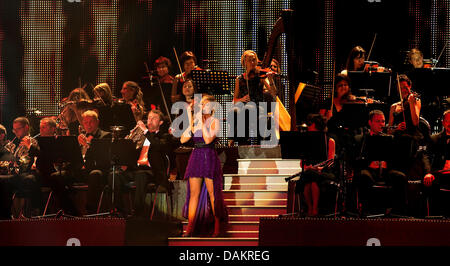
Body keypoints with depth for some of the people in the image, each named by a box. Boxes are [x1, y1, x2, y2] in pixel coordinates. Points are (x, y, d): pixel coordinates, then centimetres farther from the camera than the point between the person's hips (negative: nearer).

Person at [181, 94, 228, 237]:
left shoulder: (214, 121, -1)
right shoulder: (196, 122, 13)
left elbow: (208, 139, -15)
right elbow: (183, 139, 5)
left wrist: (202, 123, -10)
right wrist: (191, 122, -3)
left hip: (209, 157, -4)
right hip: (196, 157, 4)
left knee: (212, 193, -3)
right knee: (194, 193, 1)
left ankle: (218, 227, 3)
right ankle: (190, 227, -1)